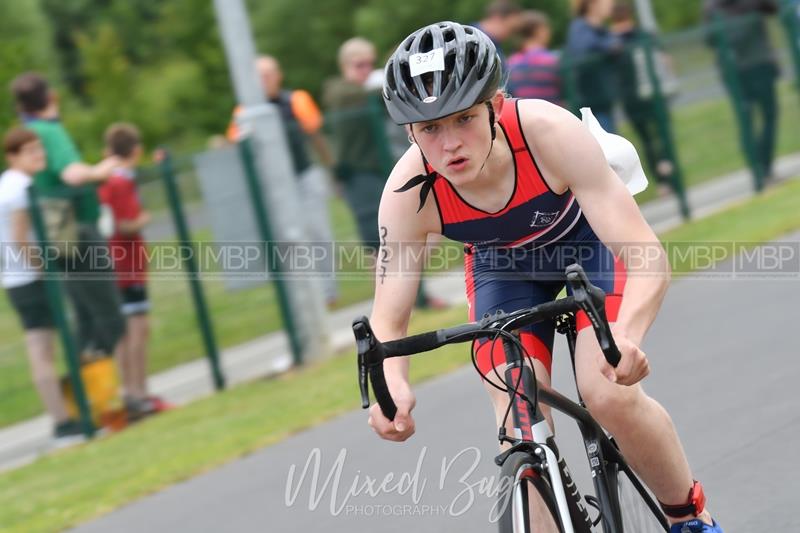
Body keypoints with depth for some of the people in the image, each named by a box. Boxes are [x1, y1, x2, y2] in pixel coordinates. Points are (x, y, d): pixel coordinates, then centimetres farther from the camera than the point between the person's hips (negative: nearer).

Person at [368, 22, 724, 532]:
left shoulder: (551, 133, -39)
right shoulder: (409, 192, -32)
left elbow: (649, 258, -41)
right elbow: (388, 322, -26)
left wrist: (626, 333, -62)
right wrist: (392, 385, -49)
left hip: (585, 241, -2)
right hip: (502, 266, 2)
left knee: (611, 397, -23)